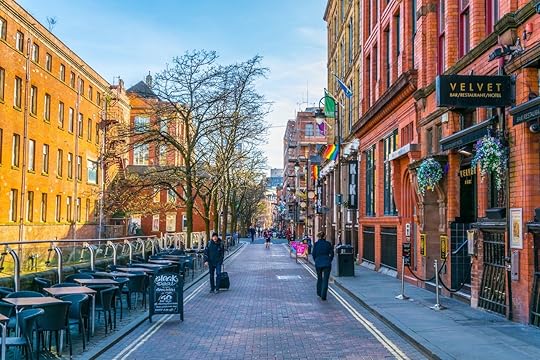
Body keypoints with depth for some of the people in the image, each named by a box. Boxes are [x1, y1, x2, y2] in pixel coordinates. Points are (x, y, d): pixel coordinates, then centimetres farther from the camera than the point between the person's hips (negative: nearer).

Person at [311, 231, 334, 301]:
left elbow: (313, 254, -1)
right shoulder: (328, 244, -3)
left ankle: (319, 293, 31)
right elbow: (332, 253, 0)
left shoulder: (316, 244, -4)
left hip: (318, 264, 1)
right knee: (325, 280, 1)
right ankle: (323, 296, -6)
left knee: (319, 278, 20)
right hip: (327, 264, -1)